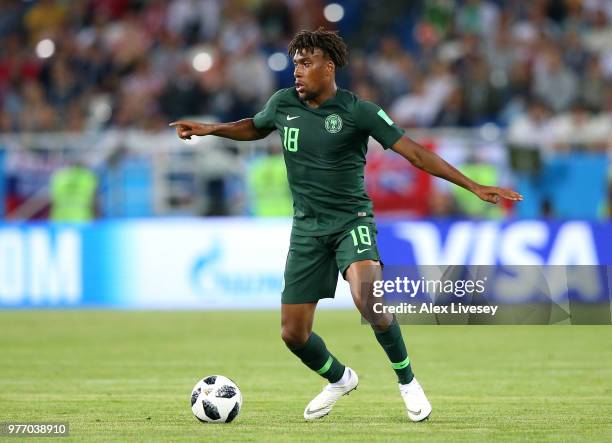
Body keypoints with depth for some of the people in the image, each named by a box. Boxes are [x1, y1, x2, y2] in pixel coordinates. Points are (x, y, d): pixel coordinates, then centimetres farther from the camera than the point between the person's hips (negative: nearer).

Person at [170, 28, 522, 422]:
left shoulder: (359, 111, -11)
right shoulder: (283, 104, 2)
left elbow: (414, 153, -12)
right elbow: (256, 127, 26)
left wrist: (474, 187, -16)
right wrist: (211, 129, 12)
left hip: (351, 220, -5)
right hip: (307, 228, 5)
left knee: (367, 297, -33)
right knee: (293, 333, 0)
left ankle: (407, 381, -10)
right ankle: (340, 380, 33)